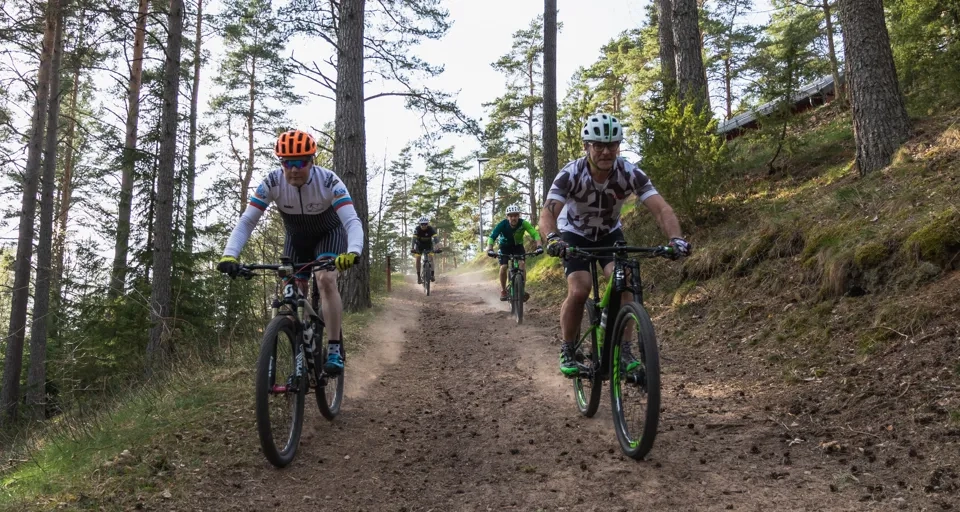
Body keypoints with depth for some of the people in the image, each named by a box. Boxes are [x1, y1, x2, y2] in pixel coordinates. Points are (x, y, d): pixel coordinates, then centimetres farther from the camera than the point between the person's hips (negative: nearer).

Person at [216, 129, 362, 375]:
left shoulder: (328, 181, -32)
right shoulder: (272, 182, -25)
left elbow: (352, 220, -40)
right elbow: (246, 221, -27)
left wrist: (353, 252, -61)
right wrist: (229, 256, -43)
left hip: (329, 234, -3)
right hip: (296, 238, 3)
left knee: (326, 280, -27)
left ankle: (334, 349, -21)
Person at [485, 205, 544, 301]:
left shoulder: (523, 223, -28)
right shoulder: (502, 224, -29)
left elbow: (535, 234, -36)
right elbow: (492, 237, -36)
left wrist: (539, 246, -54)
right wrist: (490, 249, -54)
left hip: (518, 246, 0)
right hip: (505, 247, 0)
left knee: (522, 264, -23)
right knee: (503, 267, -17)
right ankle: (503, 290, 3)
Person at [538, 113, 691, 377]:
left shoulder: (630, 173, -26)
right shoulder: (571, 174, -31)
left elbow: (662, 209, -33)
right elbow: (548, 212, -42)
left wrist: (676, 238, -52)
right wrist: (552, 238, -64)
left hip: (609, 233, 2)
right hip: (574, 234, -2)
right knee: (579, 291, -21)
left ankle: (624, 351, -9)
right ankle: (567, 351, 0)